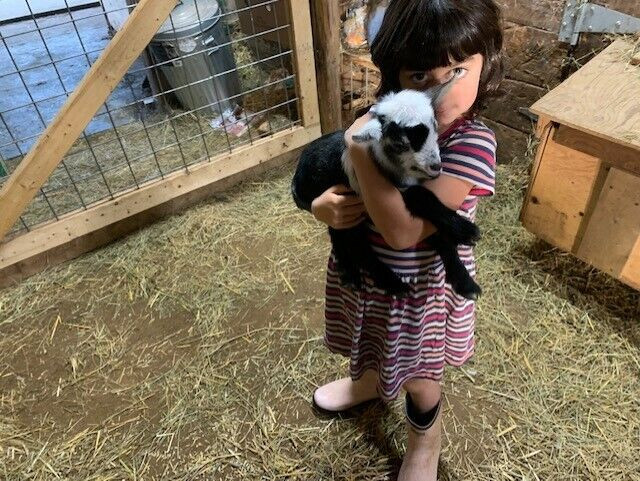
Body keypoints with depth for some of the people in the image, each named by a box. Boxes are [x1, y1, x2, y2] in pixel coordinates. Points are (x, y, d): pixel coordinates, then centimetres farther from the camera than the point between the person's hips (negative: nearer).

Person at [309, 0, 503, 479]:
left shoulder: (471, 143, -28)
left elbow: (404, 231, -35)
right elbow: (325, 184, -2)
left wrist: (362, 152, -35)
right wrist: (324, 207, -25)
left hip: (420, 289, -4)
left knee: (418, 382, 21)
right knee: (376, 346, 34)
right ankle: (369, 381, 70)